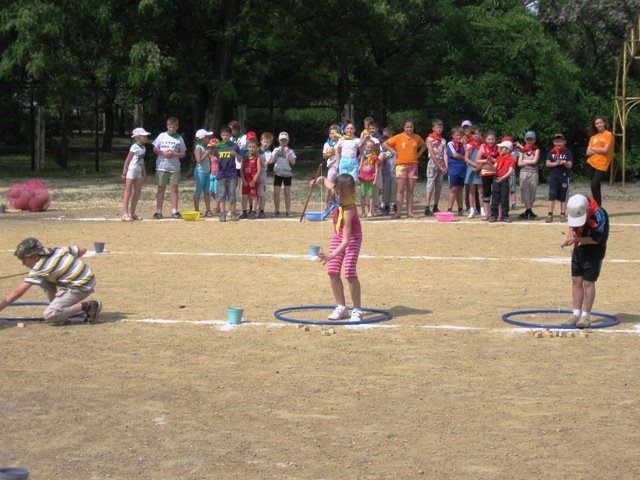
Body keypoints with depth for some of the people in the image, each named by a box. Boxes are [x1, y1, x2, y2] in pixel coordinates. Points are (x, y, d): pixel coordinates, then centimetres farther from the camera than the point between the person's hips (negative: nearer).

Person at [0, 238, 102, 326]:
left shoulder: (39, 269, -14)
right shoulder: (57, 250, 5)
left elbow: (18, 292, -14)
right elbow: (82, 250, 13)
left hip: (81, 288, -9)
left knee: (49, 316, -13)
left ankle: (88, 306, -8)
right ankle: (58, 309, 17)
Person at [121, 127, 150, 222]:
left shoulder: (143, 148, 11)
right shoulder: (134, 147, -13)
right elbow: (127, 160, -12)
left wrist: (144, 174, 18)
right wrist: (124, 173, -14)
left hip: (138, 171, 8)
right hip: (131, 170, -8)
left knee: (138, 192, 7)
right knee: (128, 192, -6)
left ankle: (132, 213, 13)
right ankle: (125, 214, -5)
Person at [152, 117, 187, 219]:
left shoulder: (179, 139, 5)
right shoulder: (162, 136, 4)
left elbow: (183, 154, 7)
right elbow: (155, 149, 6)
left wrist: (174, 154, -11)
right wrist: (163, 153, -12)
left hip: (174, 167, 1)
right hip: (161, 166, -1)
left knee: (174, 188, 0)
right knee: (161, 188, 3)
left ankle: (174, 211, 4)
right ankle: (158, 211, 5)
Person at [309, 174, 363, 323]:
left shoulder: (348, 210, -37)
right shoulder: (337, 190, -18)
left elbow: (346, 240, -40)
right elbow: (325, 180, 6)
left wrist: (332, 255, -51)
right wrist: (319, 180, -18)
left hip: (352, 238, -7)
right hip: (337, 236, 7)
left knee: (350, 273, -18)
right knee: (333, 272, 2)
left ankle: (357, 310, -10)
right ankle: (341, 307, 12)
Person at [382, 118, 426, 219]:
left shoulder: (417, 137, 7)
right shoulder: (398, 137, -3)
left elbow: (424, 145, 25)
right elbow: (385, 144, 0)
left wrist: (418, 154, 9)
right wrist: (394, 152, -6)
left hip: (413, 165, 3)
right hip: (401, 165, -3)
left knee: (410, 190, 4)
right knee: (401, 189, -6)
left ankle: (410, 212, 6)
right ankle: (398, 212, -4)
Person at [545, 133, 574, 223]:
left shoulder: (568, 152, 3)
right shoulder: (551, 152, 7)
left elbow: (570, 165, -3)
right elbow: (547, 163, -2)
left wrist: (564, 163, -24)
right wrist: (556, 163, -17)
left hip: (564, 177, 0)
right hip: (553, 176, 1)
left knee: (563, 197, 5)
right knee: (552, 195, -5)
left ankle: (563, 214, 10)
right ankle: (550, 214, -4)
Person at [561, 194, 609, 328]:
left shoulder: (599, 215, -29)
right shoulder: (576, 209, -10)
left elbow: (599, 239, -24)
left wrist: (576, 239, -28)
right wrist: (571, 231, -9)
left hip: (594, 252, -6)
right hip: (578, 250, 6)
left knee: (588, 282, -3)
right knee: (576, 281, 6)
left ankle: (586, 316, 7)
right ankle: (576, 314, 13)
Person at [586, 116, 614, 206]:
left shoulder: (608, 135, -4)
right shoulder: (593, 137, 13)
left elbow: (605, 150, -15)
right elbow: (588, 152, 5)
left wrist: (593, 149, -2)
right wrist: (599, 150, -10)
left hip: (602, 164, -6)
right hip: (592, 163, 6)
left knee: (594, 186, -16)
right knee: (595, 187, 9)